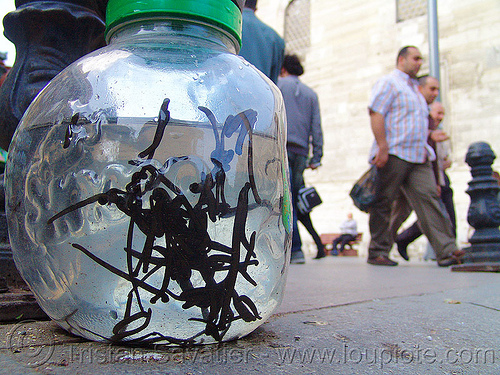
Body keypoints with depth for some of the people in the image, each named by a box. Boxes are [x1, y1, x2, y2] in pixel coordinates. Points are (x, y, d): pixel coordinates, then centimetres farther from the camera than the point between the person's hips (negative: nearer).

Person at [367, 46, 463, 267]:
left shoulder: (415, 88, 27)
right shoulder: (389, 83, 0)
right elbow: (375, 114, -13)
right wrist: (383, 147, -21)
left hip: (419, 157, 8)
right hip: (393, 155, -7)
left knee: (428, 198, -4)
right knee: (383, 203, -2)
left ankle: (446, 251, -8)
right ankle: (377, 253, 5)